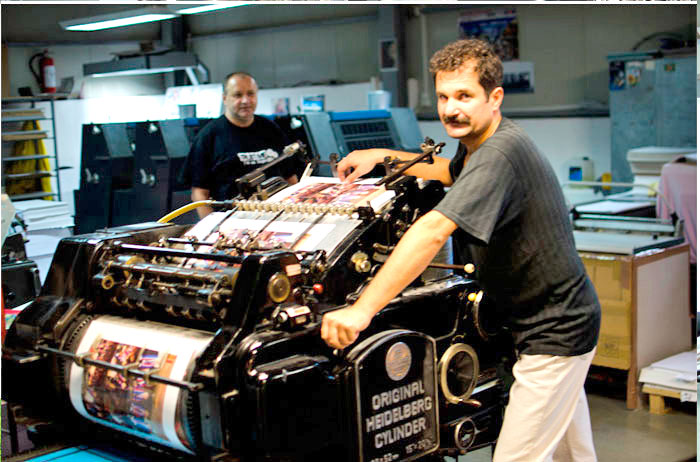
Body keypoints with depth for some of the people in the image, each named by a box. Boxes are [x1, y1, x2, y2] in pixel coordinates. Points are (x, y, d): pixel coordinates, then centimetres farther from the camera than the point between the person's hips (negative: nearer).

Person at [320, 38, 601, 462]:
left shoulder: (501, 152, -28)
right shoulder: (481, 141, 4)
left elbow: (434, 230, -39)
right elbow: (450, 172, 28)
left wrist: (362, 310, -44)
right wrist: (382, 156, 15)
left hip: (557, 332, -10)